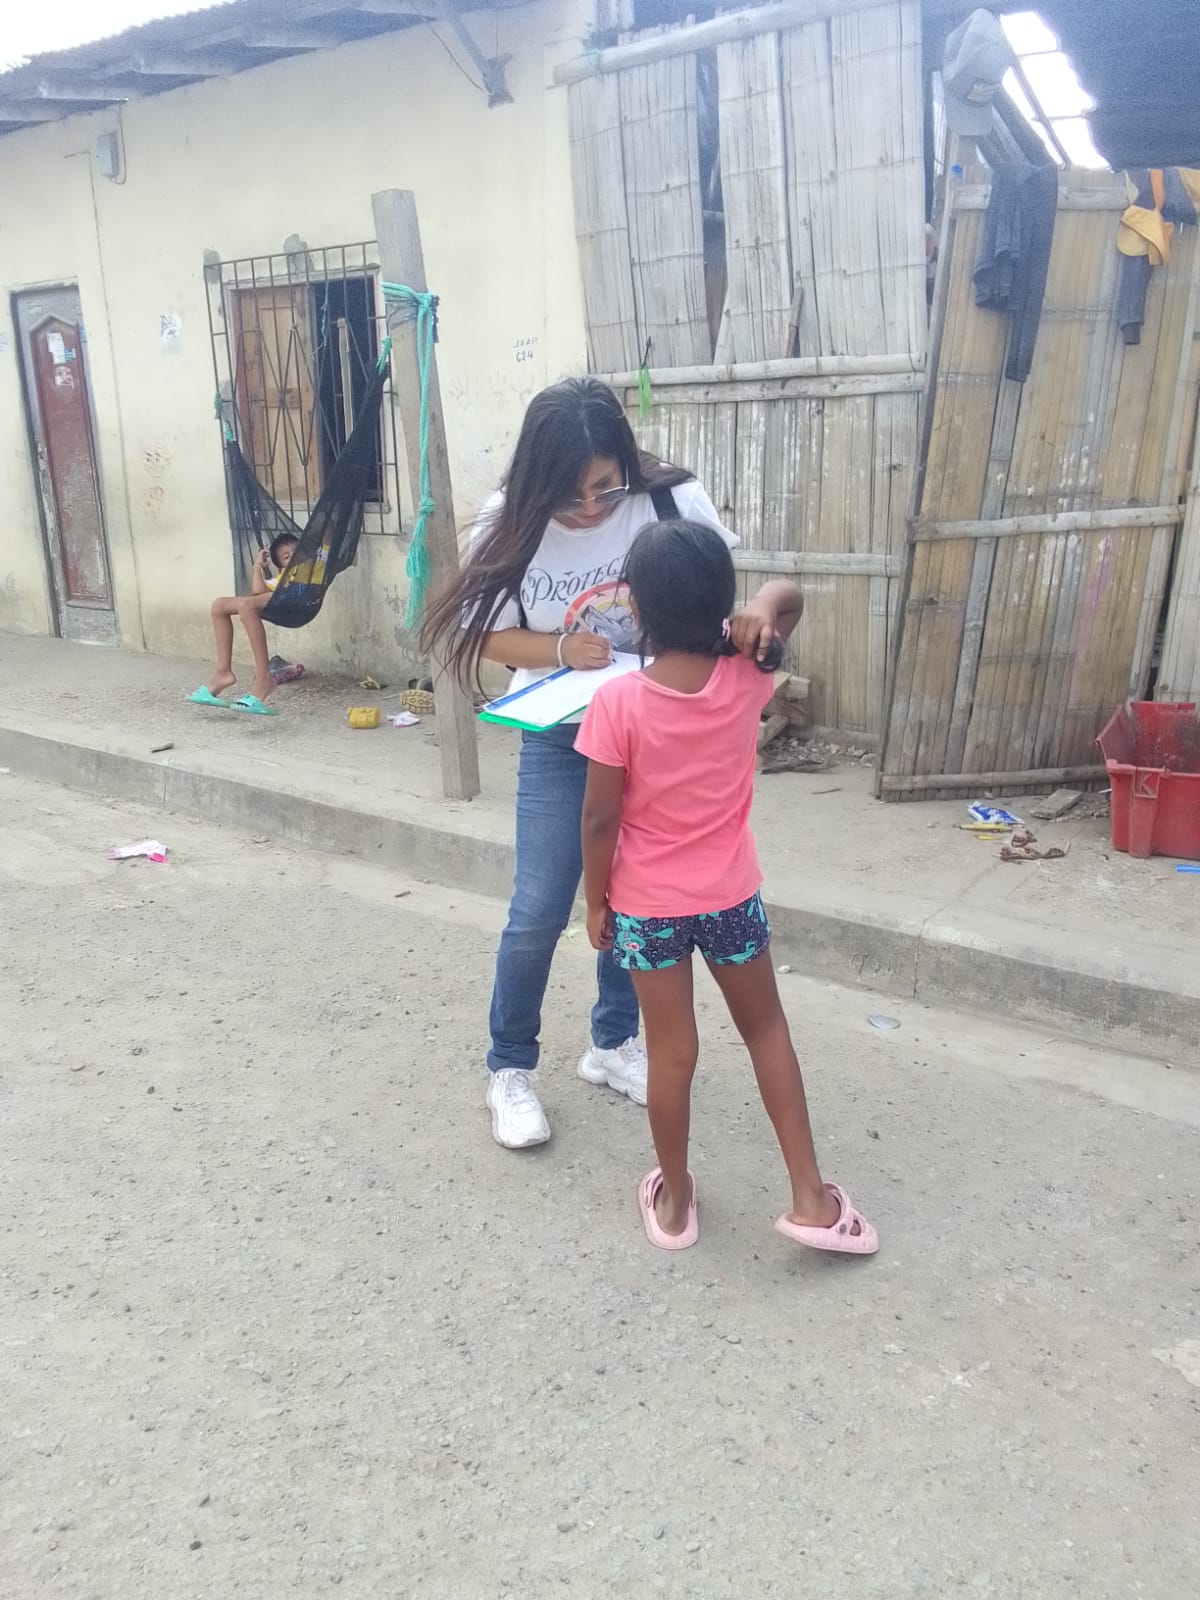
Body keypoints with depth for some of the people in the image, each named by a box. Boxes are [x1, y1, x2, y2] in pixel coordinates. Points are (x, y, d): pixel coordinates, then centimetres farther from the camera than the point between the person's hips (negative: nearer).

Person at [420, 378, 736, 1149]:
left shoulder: (675, 501, -17)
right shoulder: (512, 522, -16)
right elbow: (492, 634, -6)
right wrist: (562, 650, -25)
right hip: (560, 736, -1)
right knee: (539, 910, -2)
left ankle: (613, 1042, 35)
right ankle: (510, 1068, 20)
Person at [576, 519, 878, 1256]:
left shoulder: (618, 702, -20)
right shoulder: (745, 678, -11)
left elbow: (601, 820, -15)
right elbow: (791, 595, 7)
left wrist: (596, 899, -1)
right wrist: (761, 610, -15)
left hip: (647, 905, -2)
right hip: (731, 896, 2)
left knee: (672, 1051, 11)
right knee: (766, 1028, 19)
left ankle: (674, 1200, 30)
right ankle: (810, 1197, 24)